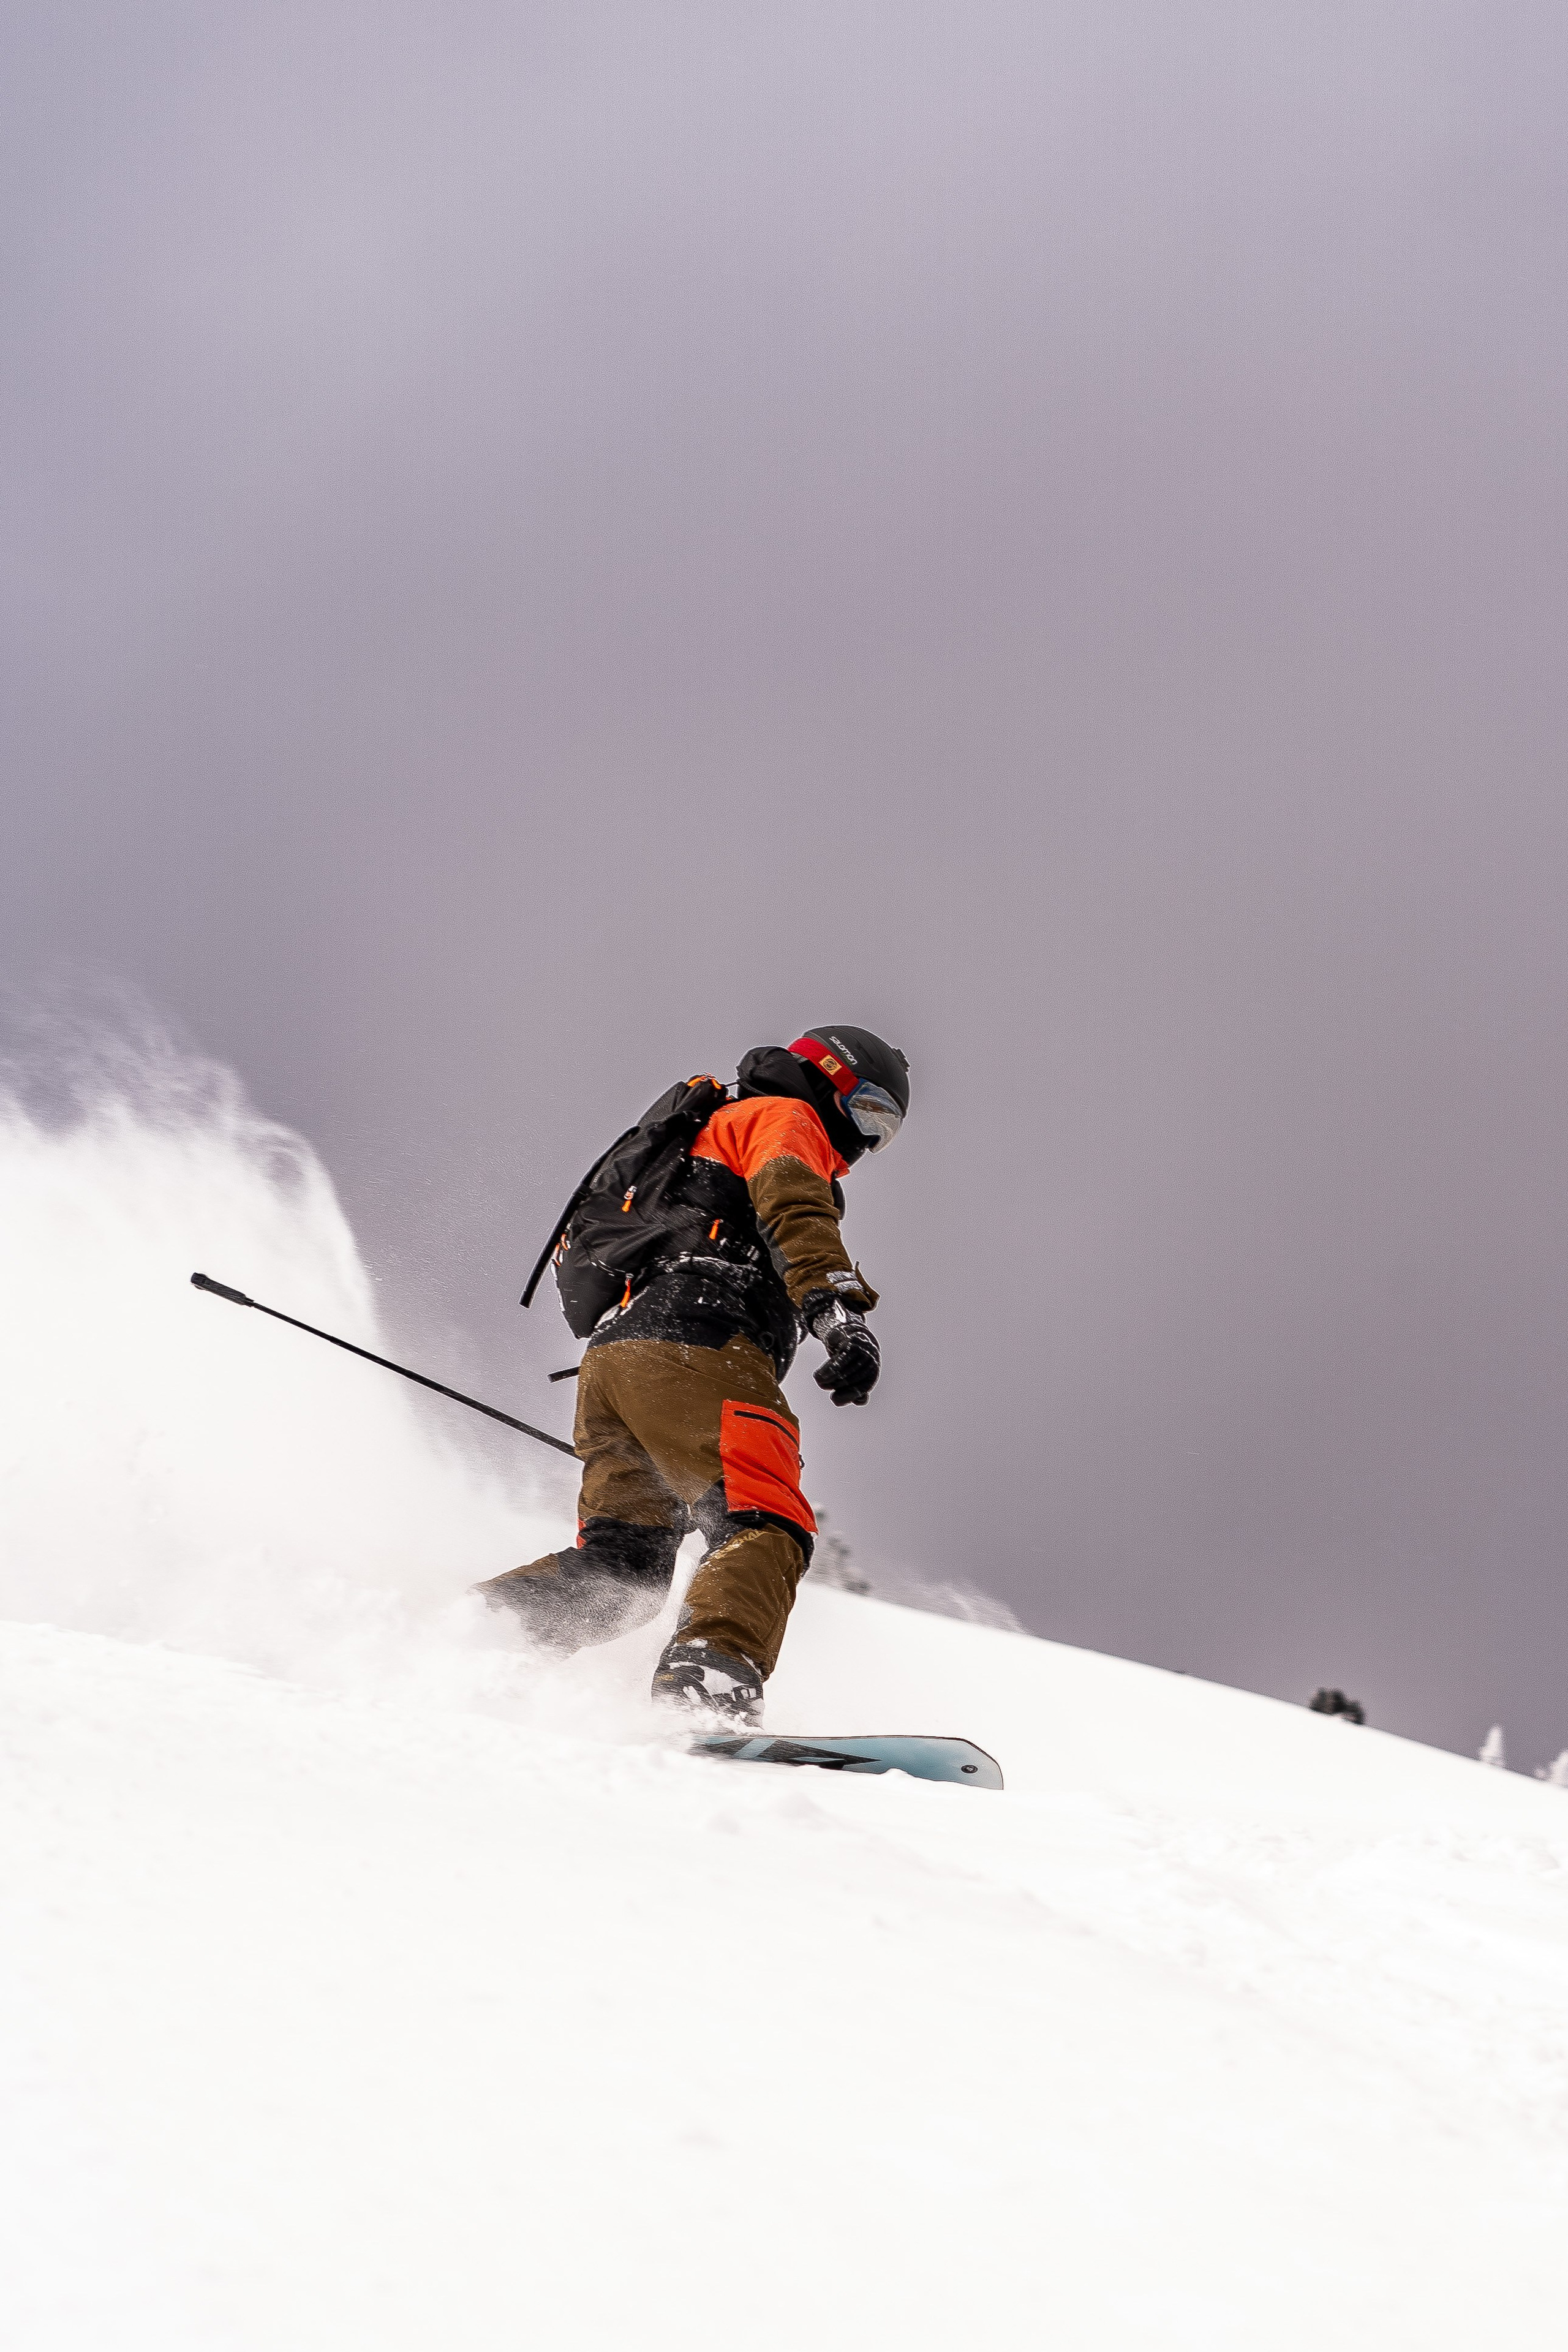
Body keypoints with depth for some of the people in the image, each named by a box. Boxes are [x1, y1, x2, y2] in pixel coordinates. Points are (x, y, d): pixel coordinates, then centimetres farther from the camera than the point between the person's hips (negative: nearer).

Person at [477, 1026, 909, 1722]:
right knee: (764, 1532, -19)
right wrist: (839, 1311, -25)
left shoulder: (708, 1136, 40)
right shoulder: (784, 1118, 12)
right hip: (692, 1344, -9)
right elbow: (790, 1204, -11)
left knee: (622, 1563, 5)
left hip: (610, 1351, 9)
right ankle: (709, 1679, -42)